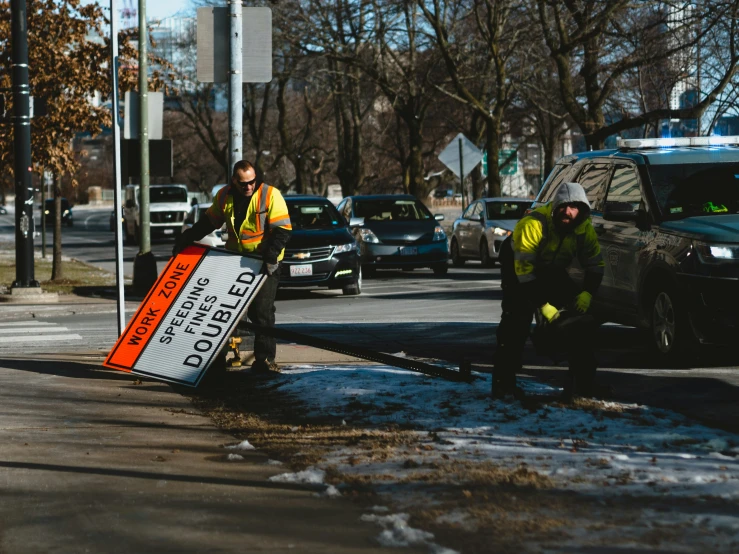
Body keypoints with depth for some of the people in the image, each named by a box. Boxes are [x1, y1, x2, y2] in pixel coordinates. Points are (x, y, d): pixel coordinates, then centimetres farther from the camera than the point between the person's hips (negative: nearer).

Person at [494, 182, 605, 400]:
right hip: (517, 267, -6)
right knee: (517, 319, -23)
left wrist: (587, 293, -22)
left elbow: (595, 265, -4)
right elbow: (524, 271, -35)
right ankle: (503, 382, -20)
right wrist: (543, 306, -36)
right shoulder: (533, 224, -36)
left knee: (581, 319, -4)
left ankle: (582, 381, 5)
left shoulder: (584, 229, -17)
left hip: (553, 272, 6)